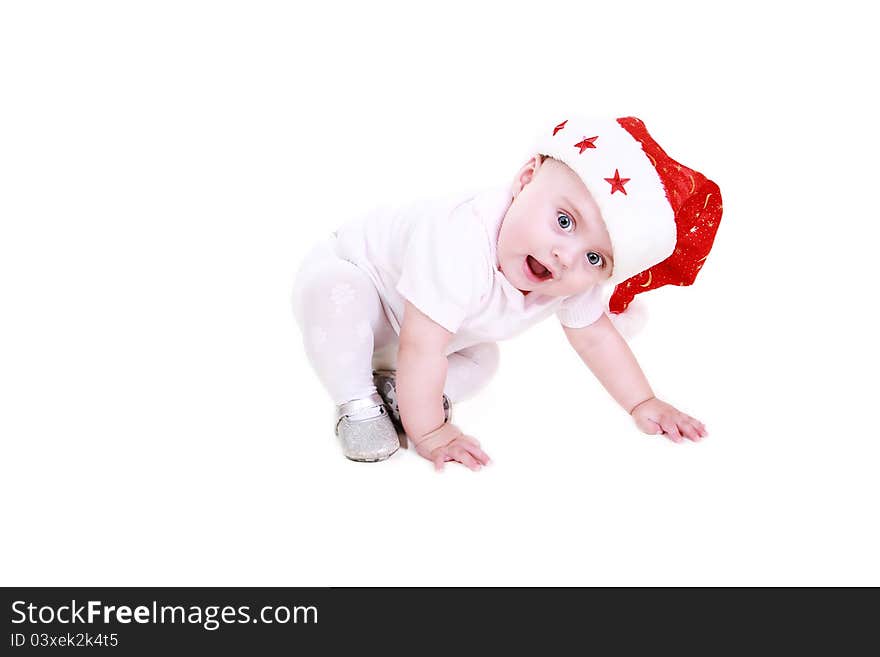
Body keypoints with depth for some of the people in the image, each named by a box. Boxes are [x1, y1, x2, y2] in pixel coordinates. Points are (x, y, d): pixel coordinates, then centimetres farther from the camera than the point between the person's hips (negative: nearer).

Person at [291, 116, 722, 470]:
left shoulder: (574, 286, -20)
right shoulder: (461, 247, -47)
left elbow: (596, 337, -3)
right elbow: (422, 349, -42)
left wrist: (642, 404, -4)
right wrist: (429, 434, -33)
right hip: (347, 269, -6)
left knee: (482, 362, -3)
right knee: (334, 294, -36)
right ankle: (358, 404, -19)